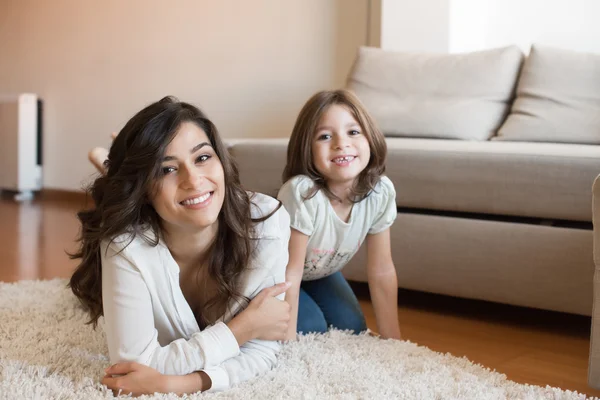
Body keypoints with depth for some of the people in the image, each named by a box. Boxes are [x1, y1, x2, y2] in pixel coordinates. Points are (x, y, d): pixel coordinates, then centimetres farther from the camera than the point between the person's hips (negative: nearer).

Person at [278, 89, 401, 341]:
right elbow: (290, 273, -31)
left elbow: (381, 271, -14)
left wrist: (393, 340, -12)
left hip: (320, 273, 5)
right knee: (310, 327, -22)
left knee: (352, 329, -5)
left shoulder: (380, 193, -25)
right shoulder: (302, 192, -39)